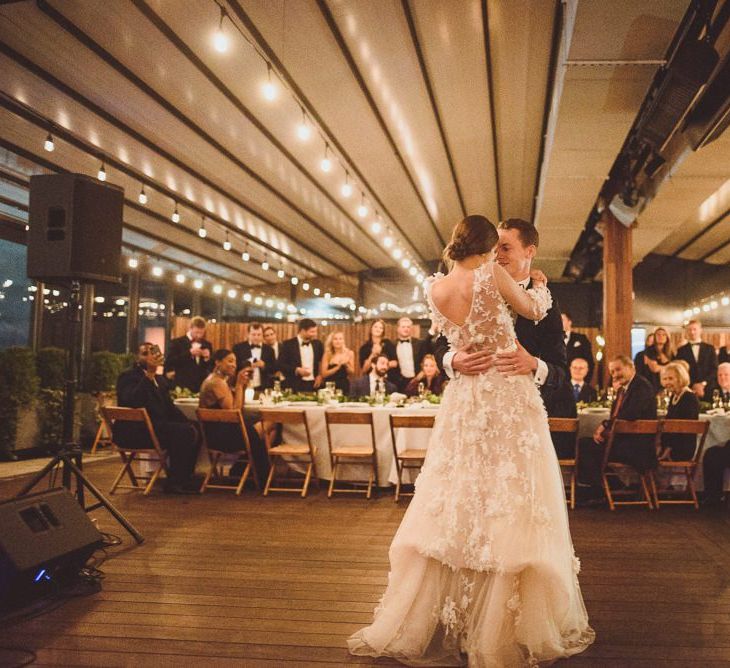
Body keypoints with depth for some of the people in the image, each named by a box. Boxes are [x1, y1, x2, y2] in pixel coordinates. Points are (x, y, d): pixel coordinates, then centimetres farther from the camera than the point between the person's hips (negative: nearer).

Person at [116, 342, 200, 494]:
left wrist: (188, 423, 3)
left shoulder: (160, 379, 21)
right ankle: (173, 482, -15)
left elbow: (170, 406, 19)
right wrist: (149, 375, -28)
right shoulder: (128, 376, -5)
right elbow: (131, 402, -24)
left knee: (193, 430, -7)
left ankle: (185, 478, 4)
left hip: (158, 425, 9)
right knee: (183, 432, -24)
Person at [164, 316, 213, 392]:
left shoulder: (207, 344, 12)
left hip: (202, 387, 3)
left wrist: (208, 358, -8)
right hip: (183, 387, -3)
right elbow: (169, 362, -10)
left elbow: (212, 367, 13)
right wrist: (189, 353, -17)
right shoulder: (177, 342, 1)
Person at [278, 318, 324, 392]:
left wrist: (320, 375, 2)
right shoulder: (288, 344, -2)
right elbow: (281, 364, -5)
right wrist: (297, 370, -16)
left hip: (314, 385, 3)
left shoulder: (317, 343, 9)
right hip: (295, 386, -3)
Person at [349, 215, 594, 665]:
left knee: (453, 509, 12)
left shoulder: (435, 289, 4)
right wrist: (540, 284, 25)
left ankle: (424, 622, 20)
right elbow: (535, 311, 6)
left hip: (465, 400, 5)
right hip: (509, 396, -4)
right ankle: (502, 627, 11)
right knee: (510, 508, 3)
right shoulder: (492, 273, -8)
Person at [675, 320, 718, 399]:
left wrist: (703, 383, -8)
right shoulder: (681, 350, 7)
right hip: (688, 389, -1)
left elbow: (714, 369, 5)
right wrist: (693, 385, -11)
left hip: (707, 389, 1)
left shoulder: (710, 348, 10)